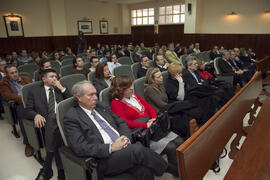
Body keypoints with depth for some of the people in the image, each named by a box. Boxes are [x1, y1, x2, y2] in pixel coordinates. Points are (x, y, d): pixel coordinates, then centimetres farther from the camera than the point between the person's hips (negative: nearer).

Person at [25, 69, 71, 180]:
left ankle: (47, 168, -22)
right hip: (48, 120, -1)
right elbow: (28, 111, 13)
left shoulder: (61, 89, 25)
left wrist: (62, 88, 5)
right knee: (53, 119, -36)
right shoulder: (34, 91, 20)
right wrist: (36, 115, -11)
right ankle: (61, 168, -26)